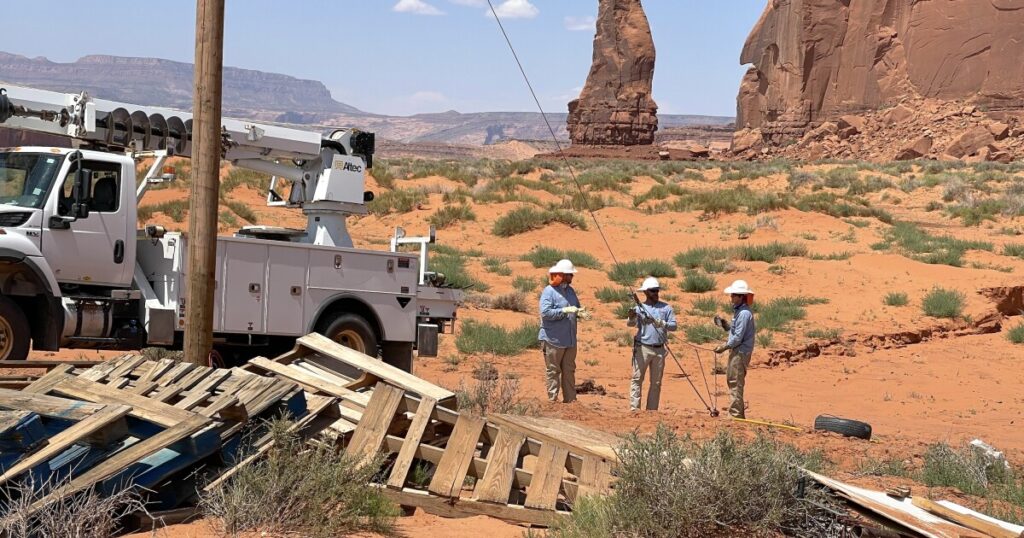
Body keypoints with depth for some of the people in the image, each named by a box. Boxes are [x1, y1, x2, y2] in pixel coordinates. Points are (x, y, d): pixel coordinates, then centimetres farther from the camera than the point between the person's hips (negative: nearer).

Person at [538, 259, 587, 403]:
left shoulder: (570, 291, 12)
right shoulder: (548, 291, -11)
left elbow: (576, 307, 23)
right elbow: (545, 312, -21)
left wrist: (580, 312, -1)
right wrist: (564, 311, -27)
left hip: (570, 339, 7)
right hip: (553, 340, -7)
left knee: (569, 371, 12)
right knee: (553, 371, 1)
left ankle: (570, 399, 18)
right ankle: (552, 399, 7)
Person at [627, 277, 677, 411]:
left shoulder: (666, 308, 8)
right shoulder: (639, 308, 0)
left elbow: (674, 325, 2)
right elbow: (630, 323, -15)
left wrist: (662, 324, -17)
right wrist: (631, 318, -38)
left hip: (659, 349, 3)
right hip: (642, 348, -3)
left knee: (656, 382, 8)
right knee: (637, 379, -6)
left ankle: (652, 410, 16)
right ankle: (634, 408, -6)